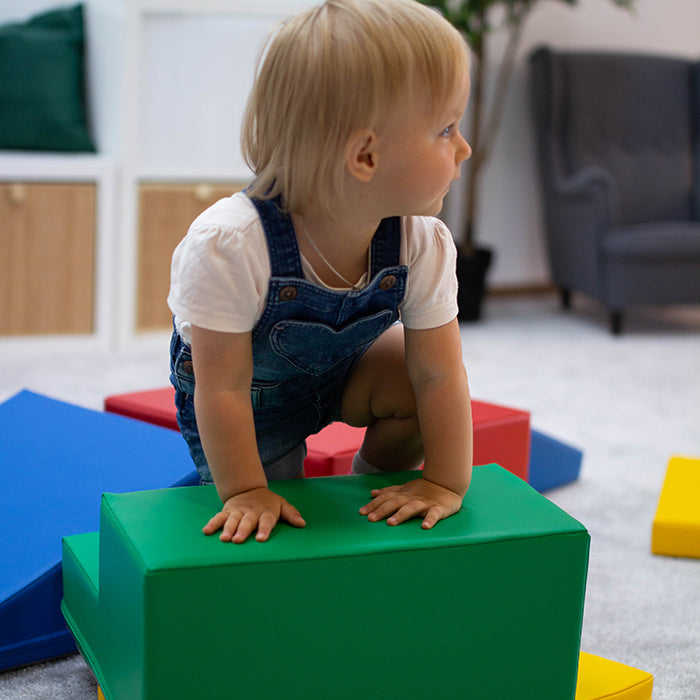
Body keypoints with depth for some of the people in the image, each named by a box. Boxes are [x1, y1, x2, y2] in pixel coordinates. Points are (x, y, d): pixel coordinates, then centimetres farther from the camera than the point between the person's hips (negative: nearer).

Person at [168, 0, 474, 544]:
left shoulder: (423, 244, -28)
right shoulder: (229, 247, -42)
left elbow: (440, 375, -20)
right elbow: (223, 389, -33)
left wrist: (445, 483, -21)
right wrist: (247, 492, -28)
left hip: (340, 365, 4)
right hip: (251, 398, -4)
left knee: (415, 384, -19)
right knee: (276, 534, -5)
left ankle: (372, 490, 8)